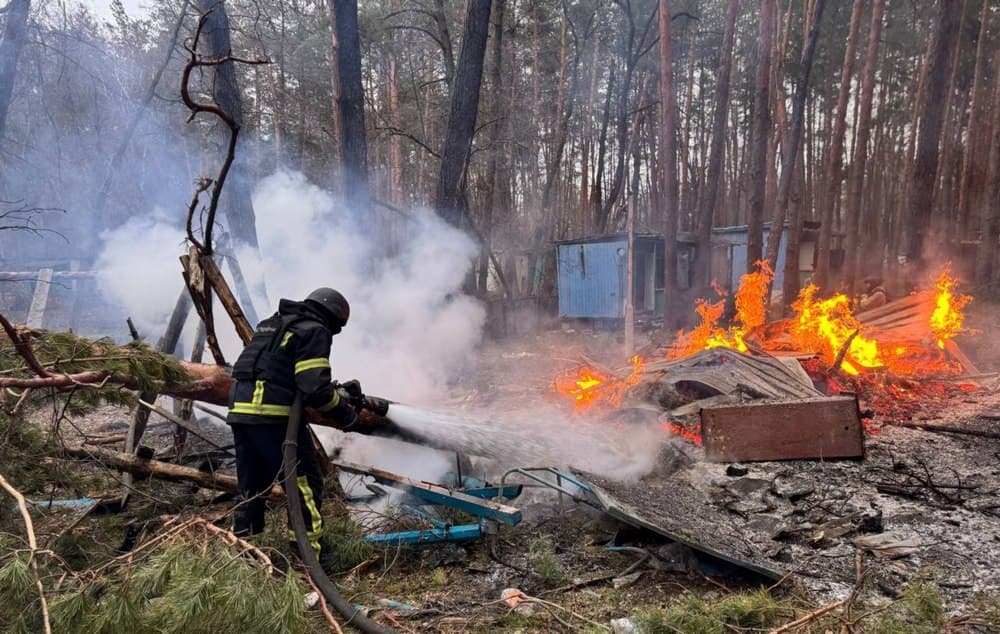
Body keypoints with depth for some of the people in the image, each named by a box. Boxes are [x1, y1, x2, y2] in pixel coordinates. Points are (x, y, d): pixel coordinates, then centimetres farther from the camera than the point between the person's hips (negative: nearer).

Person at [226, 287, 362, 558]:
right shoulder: (315, 331, -4)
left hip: (239, 413, 9)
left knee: (251, 490, 19)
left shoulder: (271, 325, 24)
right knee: (306, 486, 0)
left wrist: (335, 390, 24)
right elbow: (315, 389, -15)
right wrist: (347, 415, -1)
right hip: (274, 417, -9)